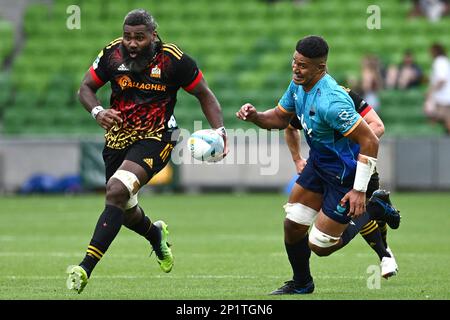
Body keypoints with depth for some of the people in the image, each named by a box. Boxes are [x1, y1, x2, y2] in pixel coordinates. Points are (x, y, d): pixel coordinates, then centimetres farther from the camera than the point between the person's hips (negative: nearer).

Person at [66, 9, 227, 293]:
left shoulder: (173, 59, -15)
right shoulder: (113, 54, -9)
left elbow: (204, 94, -3)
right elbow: (86, 88, 2)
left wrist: (219, 130, -15)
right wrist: (98, 112, -19)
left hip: (155, 139, -5)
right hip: (118, 139, 5)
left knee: (117, 191, -27)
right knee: (124, 209, 17)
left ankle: (86, 269, -29)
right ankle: (156, 235, 55)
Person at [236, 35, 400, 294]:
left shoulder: (331, 101, -34)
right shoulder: (298, 84, -6)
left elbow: (370, 141, -31)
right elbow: (281, 118, 12)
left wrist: (359, 190, -27)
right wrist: (255, 116, -10)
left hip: (345, 175, -8)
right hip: (319, 164, 8)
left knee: (319, 246, 0)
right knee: (292, 226, 8)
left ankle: (372, 212, 19)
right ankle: (301, 285, 32)